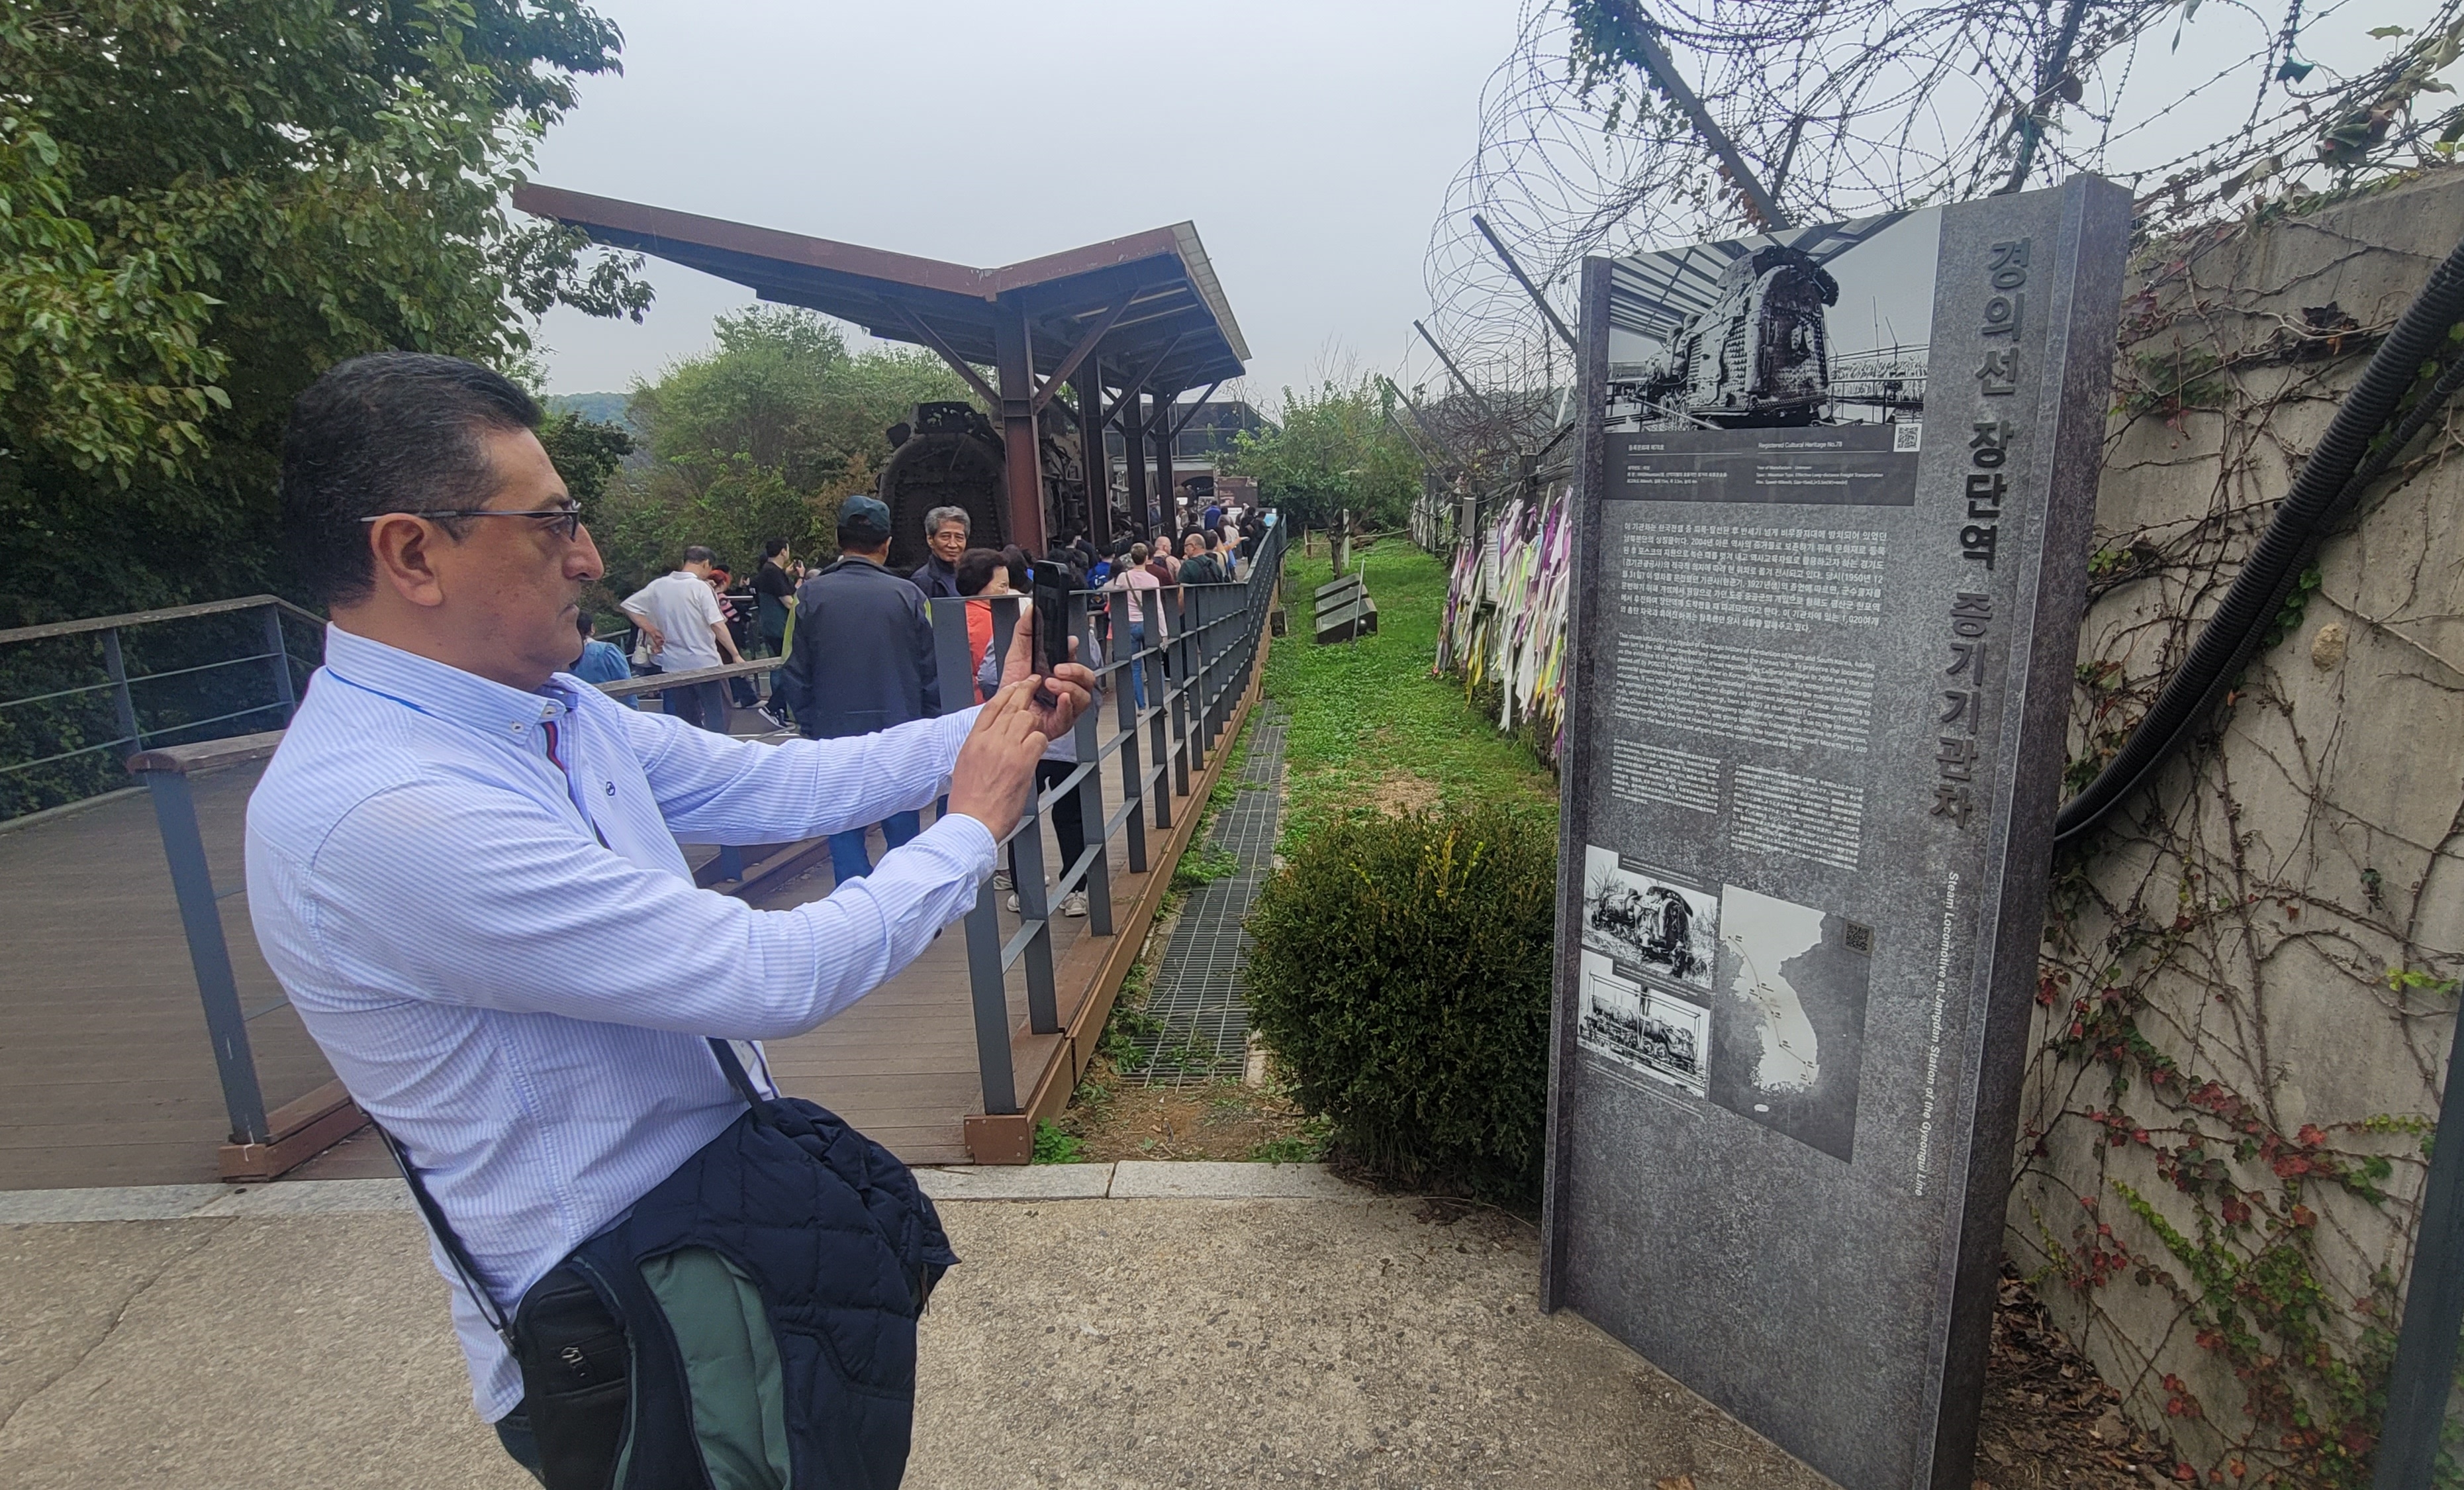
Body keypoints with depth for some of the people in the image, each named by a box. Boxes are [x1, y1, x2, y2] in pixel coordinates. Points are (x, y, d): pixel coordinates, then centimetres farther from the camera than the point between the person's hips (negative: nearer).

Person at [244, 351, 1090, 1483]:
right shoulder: (381, 815, -31)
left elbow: (767, 783, 5)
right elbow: (774, 977, -31)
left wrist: (978, 733, -2)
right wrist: (972, 827, -18)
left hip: (724, 1180, 8)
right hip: (618, 1302, -7)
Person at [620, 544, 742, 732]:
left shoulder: (659, 585, 4)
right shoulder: (701, 587, -11)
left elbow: (629, 606, 8)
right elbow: (717, 625, -17)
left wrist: (652, 631, 8)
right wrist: (736, 656, -13)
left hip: (673, 665, 5)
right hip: (703, 663, -5)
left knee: (686, 722, 11)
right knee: (716, 718, 2)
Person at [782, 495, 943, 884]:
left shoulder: (811, 595, -5)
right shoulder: (907, 595, -7)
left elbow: (797, 676, 0)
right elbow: (932, 674, -2)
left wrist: (810, 729, 13)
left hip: (835, 739, 0)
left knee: (845, 838, 9)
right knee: (903, 836, 10)